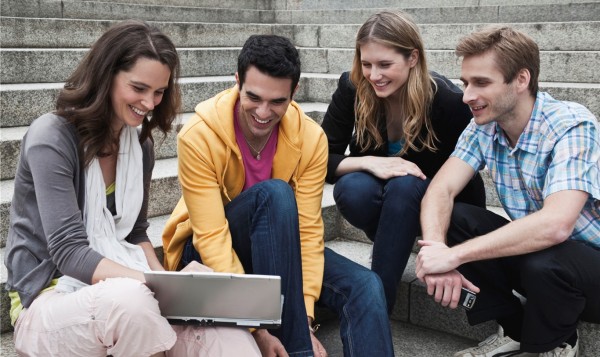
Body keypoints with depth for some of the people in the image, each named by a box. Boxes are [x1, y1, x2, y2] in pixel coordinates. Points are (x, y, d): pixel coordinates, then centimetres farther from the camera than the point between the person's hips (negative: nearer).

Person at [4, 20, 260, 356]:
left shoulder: (141, 144, 6)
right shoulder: (51, 138, -14)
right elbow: (69, 252, -21)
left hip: (124, 287, 4)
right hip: (51, 297, -4)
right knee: (129, 299, -40)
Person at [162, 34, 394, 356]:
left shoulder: (310, 138, -14)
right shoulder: (198, 136, -24)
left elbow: (308, 230, -14)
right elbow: (212, 238, -26)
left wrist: (304, 318, -24)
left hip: (279, 247, 3)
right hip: (207, 255, -3)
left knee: (365, 287, -23)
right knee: (275, 194, -34)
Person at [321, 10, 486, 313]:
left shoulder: (448, 100, -24)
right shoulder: (351, 89, -18)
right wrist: (369, 162, -35)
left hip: (430, 199, -1)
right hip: (377, 191, 2)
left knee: (405, 186, -36)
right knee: (353, 190, -33)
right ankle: (395, 242, -4)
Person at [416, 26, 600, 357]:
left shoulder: (571, 127, -24)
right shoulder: (483, 126, -5)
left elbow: (554, 225, -37)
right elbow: (440, 190, -13)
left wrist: (454, 255, -36)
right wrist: (435, 249, -34)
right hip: (533, 249, 6)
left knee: (543, 262, -37)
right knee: (448, 218, -13)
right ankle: (514, 329, 4)